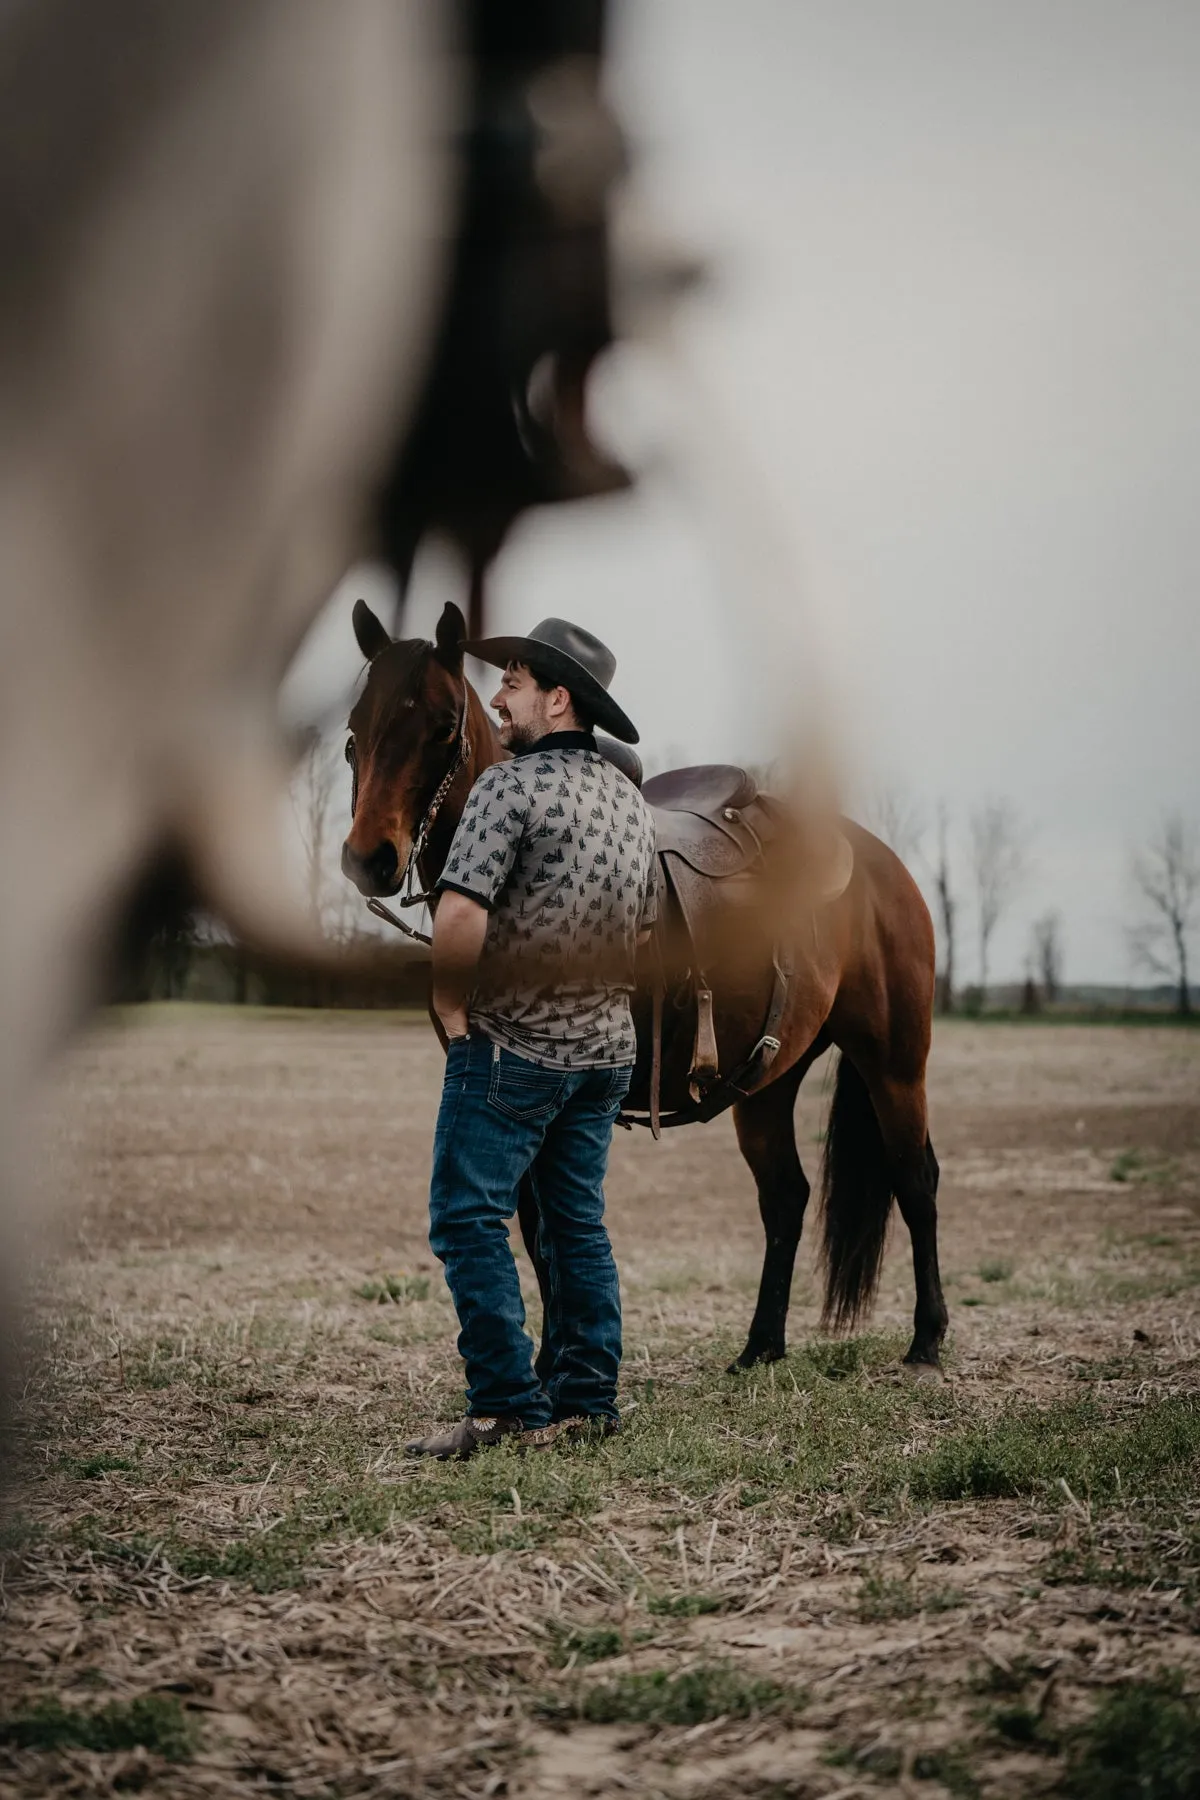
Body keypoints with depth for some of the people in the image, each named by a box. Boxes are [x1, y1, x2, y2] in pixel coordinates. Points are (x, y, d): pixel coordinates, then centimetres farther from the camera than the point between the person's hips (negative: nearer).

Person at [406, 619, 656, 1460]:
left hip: (512, 1046, -8)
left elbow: (458, 919, -24)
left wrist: (451, 1011, -11)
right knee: (578, 1223, 14)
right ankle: (588, 1400, 18)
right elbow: (645, 926, 19)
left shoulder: (511, 785, -15)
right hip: (607, 1046, 8)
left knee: (469, 1219, -2)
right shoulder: (630, 797, 11)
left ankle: (511, 1408, -4)